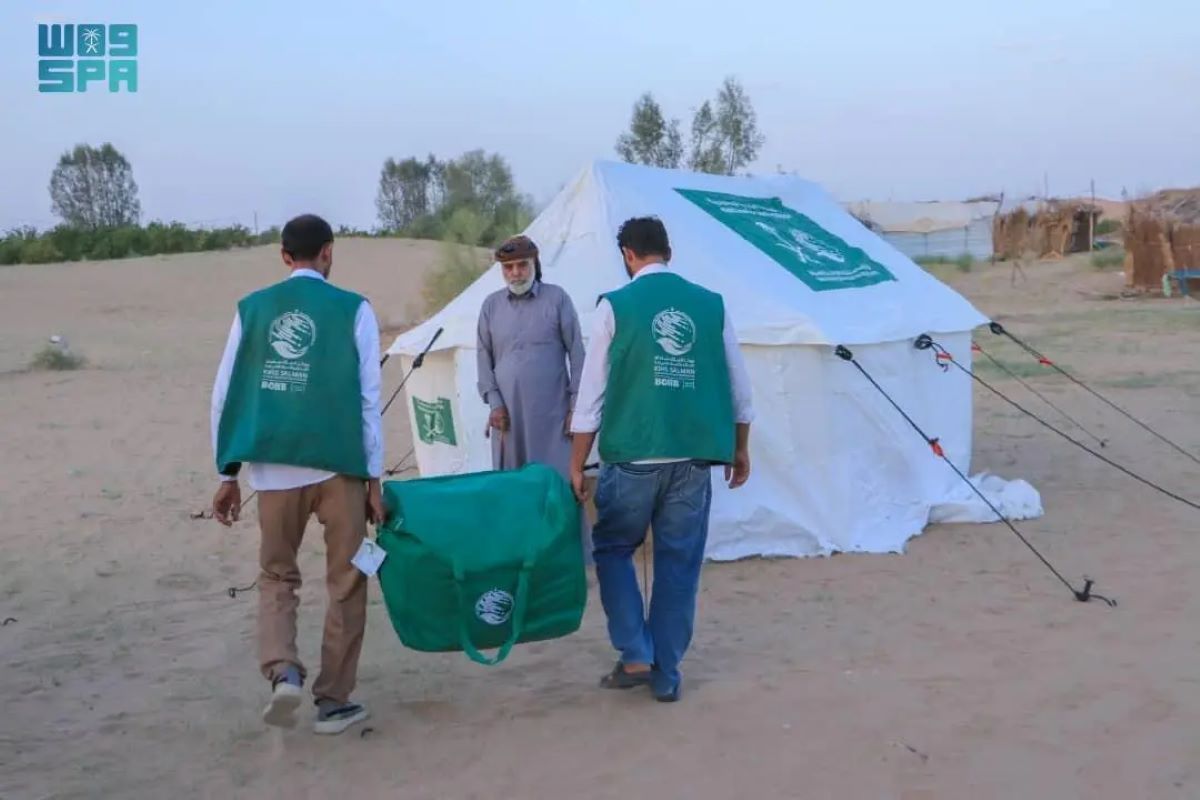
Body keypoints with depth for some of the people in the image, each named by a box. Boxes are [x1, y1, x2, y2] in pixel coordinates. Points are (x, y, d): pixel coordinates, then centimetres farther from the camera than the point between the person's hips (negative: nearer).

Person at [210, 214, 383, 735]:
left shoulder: (251, 309, 7)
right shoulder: (353, 309, 1)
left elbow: (226, 395, 7)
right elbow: (368, 398, -1)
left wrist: (228, 474, 14)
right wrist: (374, 478, 4)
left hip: (274, 467, 2)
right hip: (338, 464, -2)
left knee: (276, 575, 18)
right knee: (345, 581, 12)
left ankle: (283, 671, -5)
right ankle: (333, 700, 16)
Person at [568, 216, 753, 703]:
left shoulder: (616, 306, -3)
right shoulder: (711, 305, 4)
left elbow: (592, 392, -2)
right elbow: (738, 386, 9)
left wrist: (577, 465, 4)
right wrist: (740, 448, 21)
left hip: (633, 456, -3)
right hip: (694, 457, 3)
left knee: (613, 549, 16)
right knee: (679, 564, 11)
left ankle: (636, 657, 10)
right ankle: (666, 674, 16)